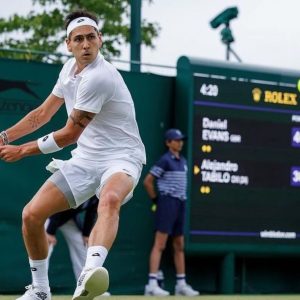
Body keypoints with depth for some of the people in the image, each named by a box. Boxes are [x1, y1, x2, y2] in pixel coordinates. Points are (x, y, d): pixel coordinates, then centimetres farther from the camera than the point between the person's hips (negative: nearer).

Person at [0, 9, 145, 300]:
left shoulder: (99, 77, -21)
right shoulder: (70, 68, 7)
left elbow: (70, 134, -15)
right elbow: (43, 113, 21)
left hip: (121, 158, -8)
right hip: (85, 158, 8)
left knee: (110, 199, -41)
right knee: (31, 214, -4)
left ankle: (89, 274, -66)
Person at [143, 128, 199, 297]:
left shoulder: (183, 161, 15)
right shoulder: (165, 160, -8)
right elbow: (147, 181, -10)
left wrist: (182, 198, 14)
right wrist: (156, 199, -5)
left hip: (181, 204, 8)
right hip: (167, 204, -8)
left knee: (179, 245, 10)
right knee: (160, 244, -13)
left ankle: (181, 284, 15)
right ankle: (152, 284, -17)